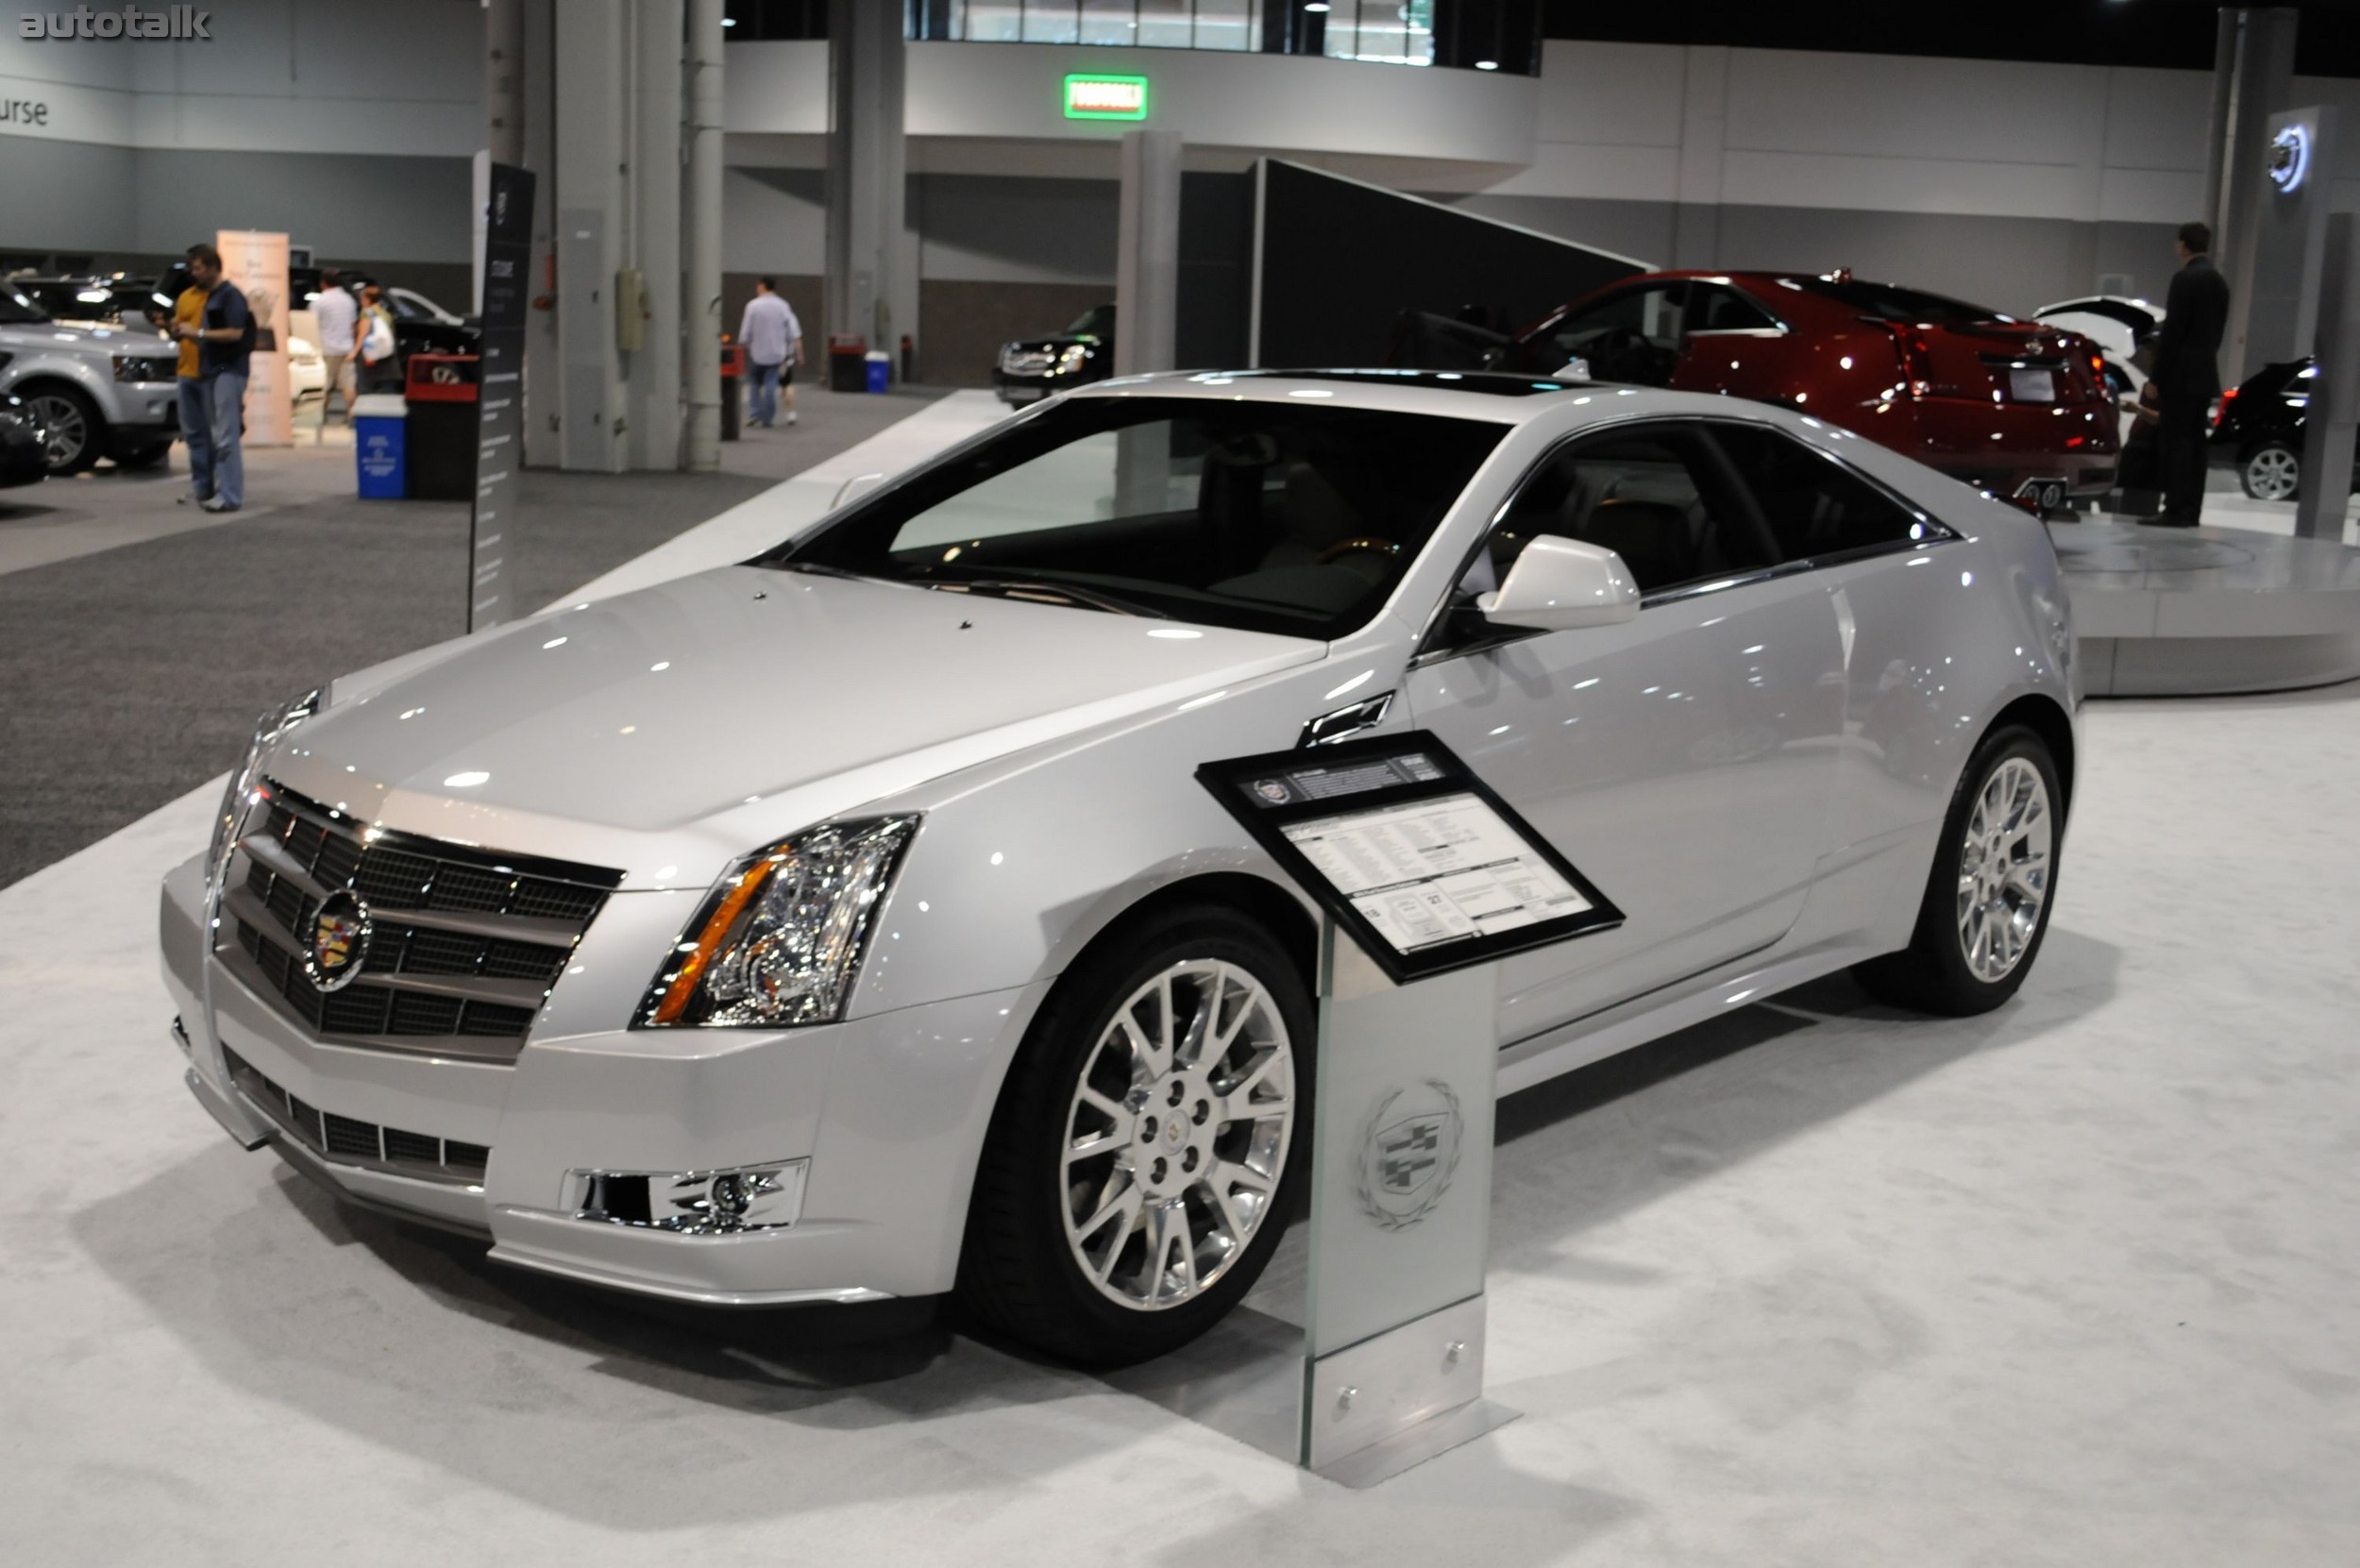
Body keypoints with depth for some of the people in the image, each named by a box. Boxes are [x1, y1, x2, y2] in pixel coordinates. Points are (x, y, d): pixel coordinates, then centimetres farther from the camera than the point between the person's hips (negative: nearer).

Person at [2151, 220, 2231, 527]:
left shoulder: (2185, 278, -12)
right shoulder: (2219, 280, 14)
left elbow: (2172, 330, -15)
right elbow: (2217, 330, 16)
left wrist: (2157, 377, -12)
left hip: (2181, 375, -9)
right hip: (2205, 374, 9)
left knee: (2175, 443, -8)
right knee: (2193, 443, 9)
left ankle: (2176, 511, -11)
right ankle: (2190, 511, 10)